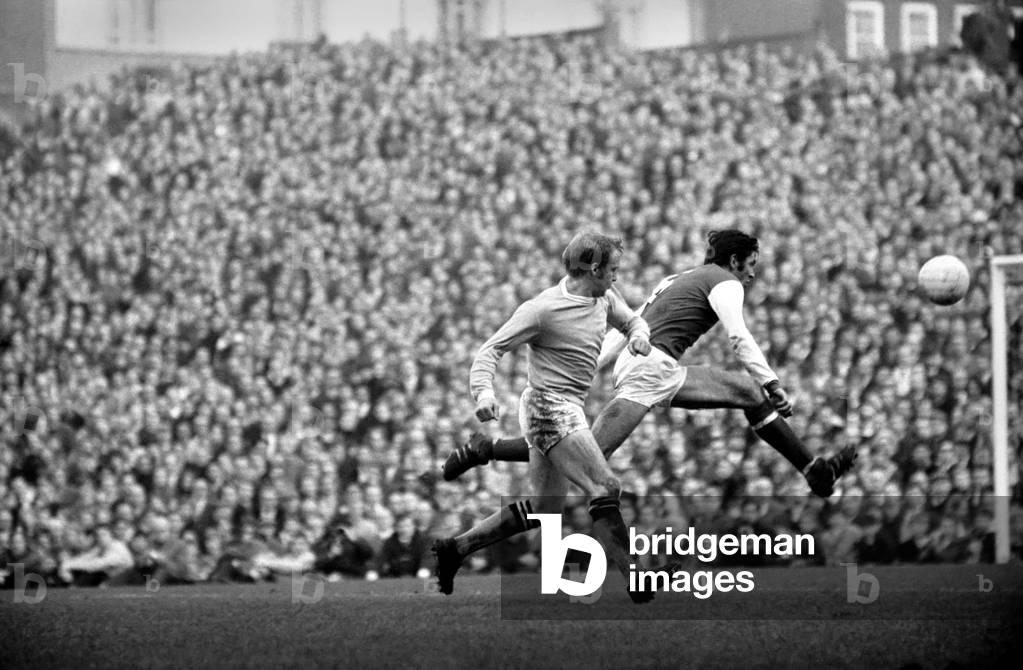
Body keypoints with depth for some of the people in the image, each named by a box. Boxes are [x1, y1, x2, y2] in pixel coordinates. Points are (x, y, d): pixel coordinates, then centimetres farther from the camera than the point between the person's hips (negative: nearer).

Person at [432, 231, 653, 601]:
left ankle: (455, 547, 19)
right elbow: (493, 348, -14)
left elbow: (632, 320, 27)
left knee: (543, 511, 12)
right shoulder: (543, 309, -15)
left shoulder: (603, 299, 9)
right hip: (550, 407, -10)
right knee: (605, 488, -16)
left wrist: (638, 335, 1)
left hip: (568, 410, 10)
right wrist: (483, 390, -31)